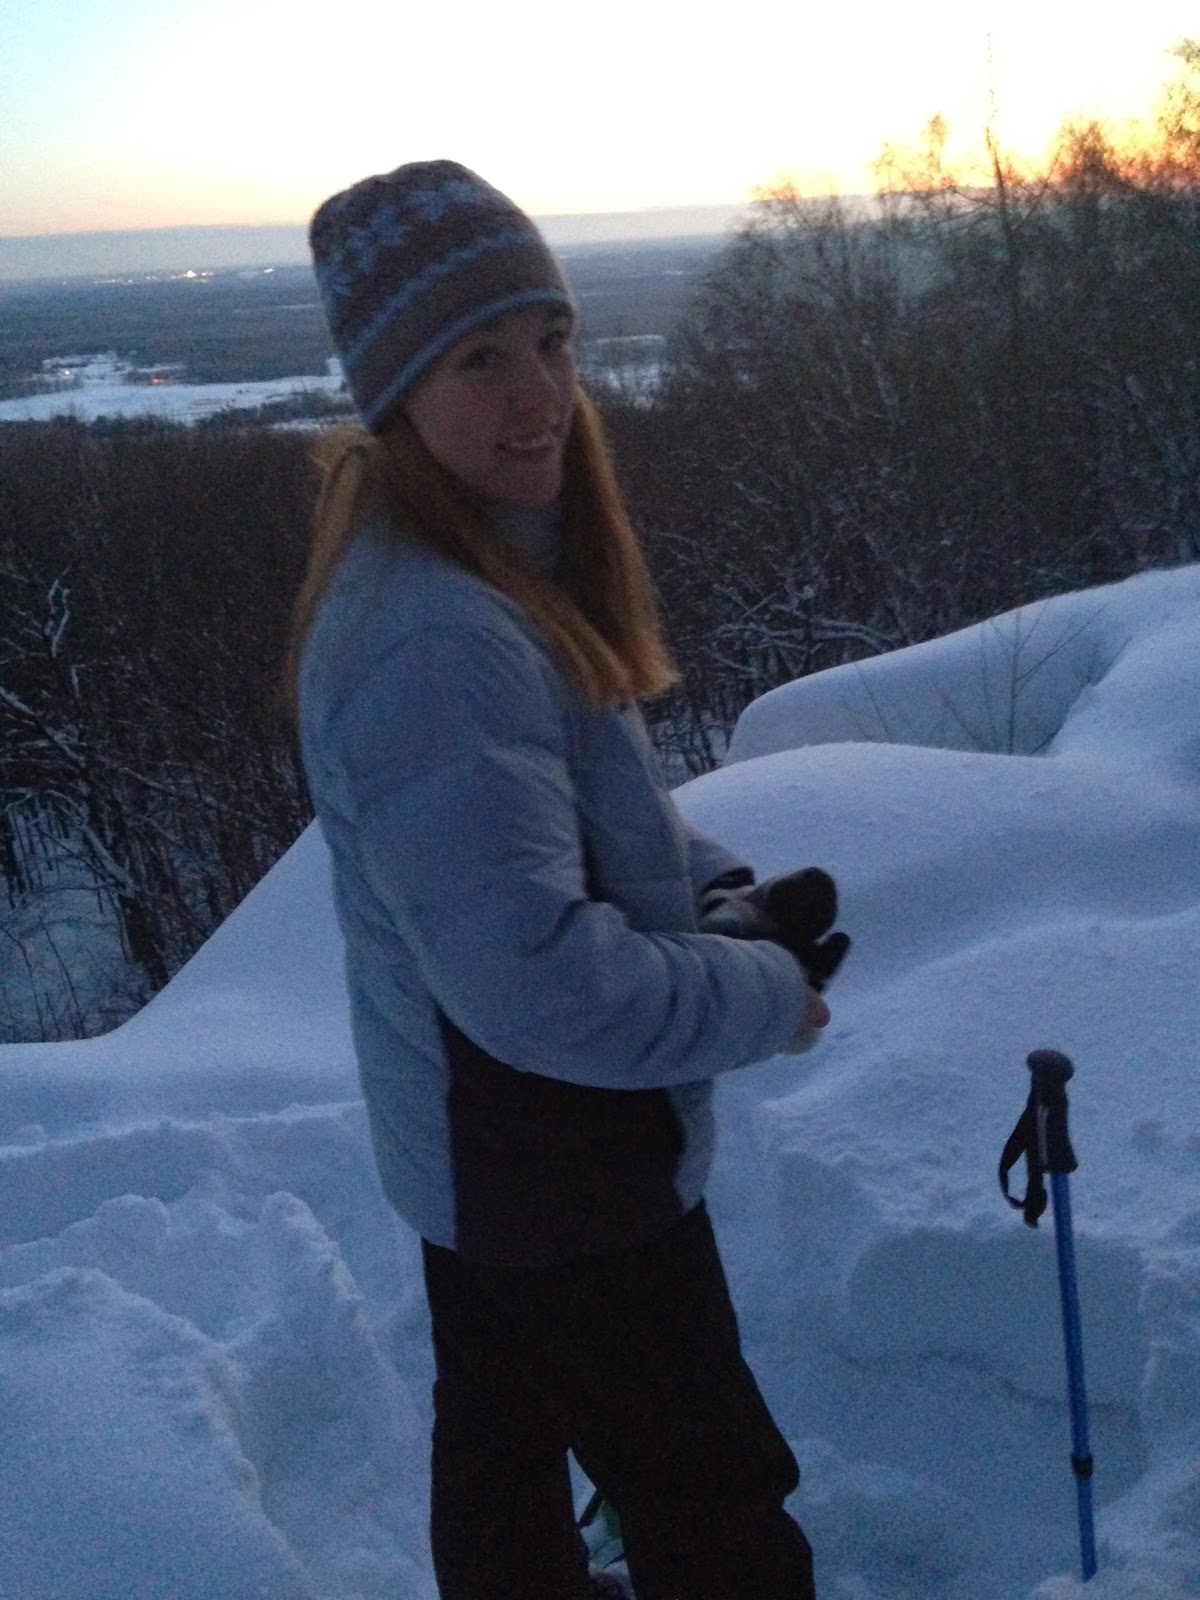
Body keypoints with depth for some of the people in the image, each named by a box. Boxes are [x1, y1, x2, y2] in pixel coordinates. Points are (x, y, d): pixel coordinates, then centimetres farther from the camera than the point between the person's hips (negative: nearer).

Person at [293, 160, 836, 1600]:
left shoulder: (465, 564, 0)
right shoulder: (436, 645, -32)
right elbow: (535, 978, -33)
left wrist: (713, 886, -1)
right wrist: (764, 997, -19)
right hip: (560, 1173, -9)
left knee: (503, 1418, 29)